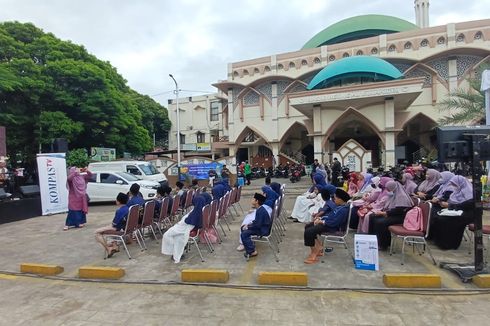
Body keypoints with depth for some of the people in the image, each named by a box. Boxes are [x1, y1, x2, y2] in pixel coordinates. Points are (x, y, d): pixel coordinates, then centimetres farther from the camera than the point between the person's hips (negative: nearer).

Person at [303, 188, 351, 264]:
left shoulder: (343, 210, -23)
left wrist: (322, 222, -16)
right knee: (307, 226, 16)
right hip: (326, 222, 11)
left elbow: (334, 223, -27)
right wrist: (320, 218, 6)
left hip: (333, 227, -11)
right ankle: (319, 247, 17)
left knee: (308, 232, -22)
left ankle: (314, 255, -10)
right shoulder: (339, 206, 10)